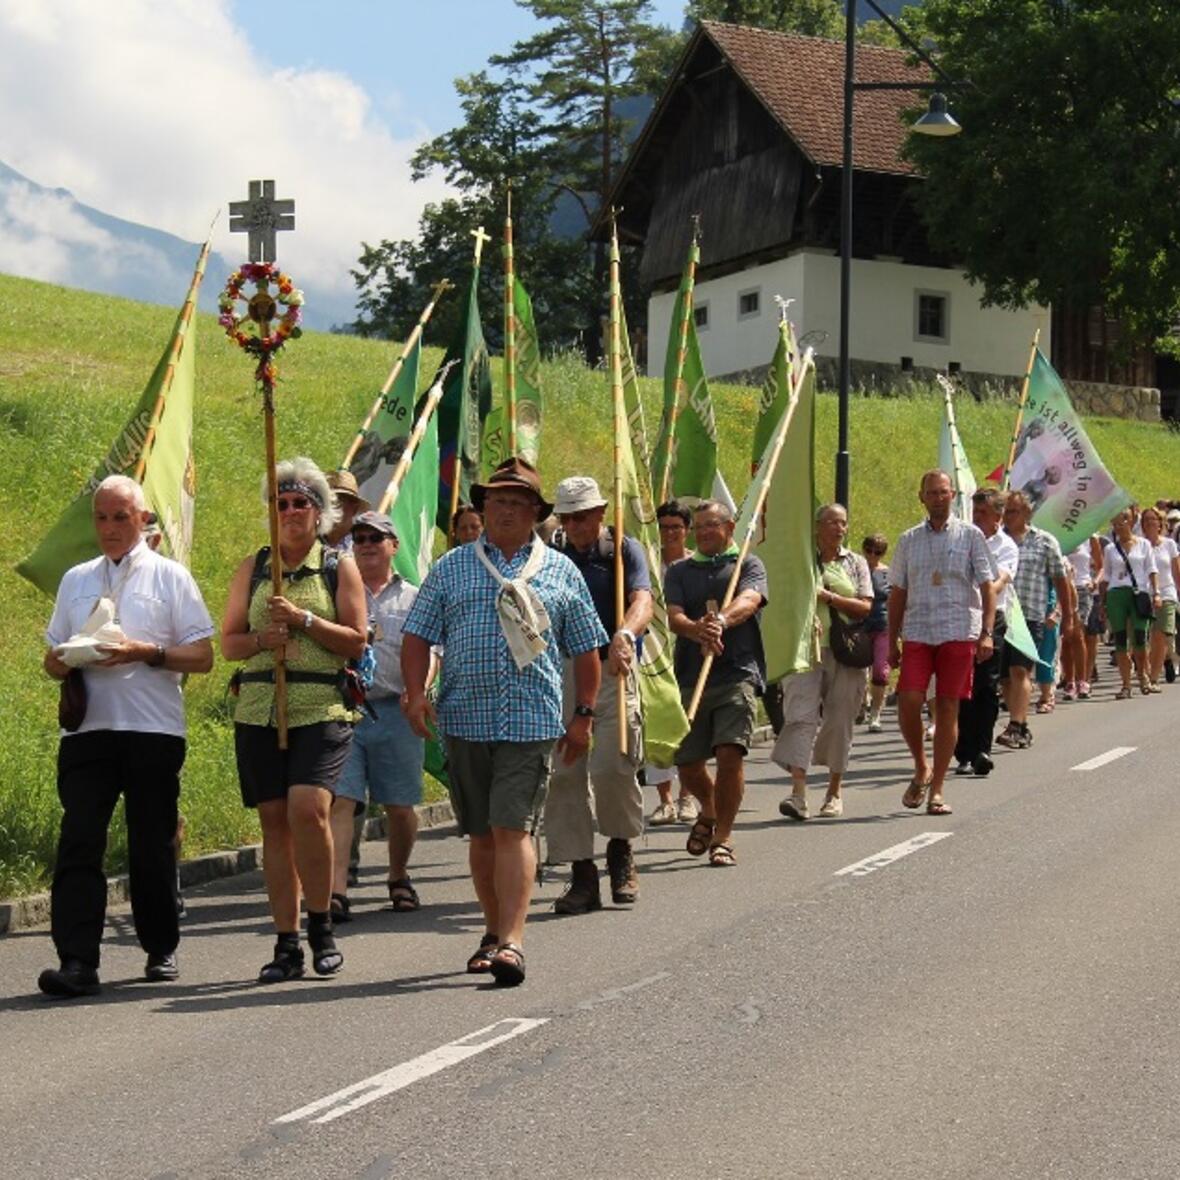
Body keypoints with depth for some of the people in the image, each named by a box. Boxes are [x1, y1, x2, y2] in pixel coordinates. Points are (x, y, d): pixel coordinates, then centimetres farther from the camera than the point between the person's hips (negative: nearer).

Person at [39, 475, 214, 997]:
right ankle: (77, 961, -13)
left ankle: (161, 951, 20)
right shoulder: (75, 580, 18)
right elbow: (53, 655, 21)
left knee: (152, 847, 5)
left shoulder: (169, 576, 6)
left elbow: (202, 656, 2)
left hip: (153, 729, -2)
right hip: (87, 728, 2)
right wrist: (59, 662, -3)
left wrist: (147, 653, -14)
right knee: (78, 841, -10)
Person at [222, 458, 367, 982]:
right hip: (258, 709, 3)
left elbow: (356, 642, 0)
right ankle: (287, 943, 8)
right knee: (275, 821, 2)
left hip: (322, 709, -3)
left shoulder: (340, 569, 7)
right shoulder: (252, 569, 14)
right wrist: (262, 639, -7)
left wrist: (303, 619, -12)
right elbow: (228, 643, 13)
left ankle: (321, 928, -4)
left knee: (308, 809, -20)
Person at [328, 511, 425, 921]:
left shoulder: (413, 599, 14)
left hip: (395, 712, 1)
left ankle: (399, 877, 28)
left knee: (400, 806, 6)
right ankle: (336, 891, -16)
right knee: (339, 800, -12)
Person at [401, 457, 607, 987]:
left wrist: (583, 713, 9)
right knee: (482, 834, 10)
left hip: (533, 721, -2)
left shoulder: (560, 571, 12)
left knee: (514, 828, -12)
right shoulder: (451, 567, 12)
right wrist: (416, 694, -6)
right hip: (466, 719, 2)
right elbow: (418, 635, 8)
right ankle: (494, 930, 23)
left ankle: (511, 942, -16)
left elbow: (586, 648, 15)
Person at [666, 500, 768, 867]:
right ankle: (710, 811, 38)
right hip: (690, 677, 3)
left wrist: (721, 621, -35)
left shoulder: (748, 565, 9)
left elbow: (749, 600, -12)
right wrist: (698, 630, -27)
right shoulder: (679, 572, 15)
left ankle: (723, 837, -2)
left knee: (730, 753, -16)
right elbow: (674, 617, -3)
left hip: (738, 674, -3)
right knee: (687, 764, 7)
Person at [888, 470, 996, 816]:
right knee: (908, 700, -13)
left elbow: (987, 586, 3)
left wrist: (987, 633, -8)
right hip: (917, 633, 2)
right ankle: (921, 767, 11)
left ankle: (937, 788, 7)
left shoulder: (970, 536, 6)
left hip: (959, 633, -1)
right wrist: (892, 641, 11)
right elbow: (898, 593, 15)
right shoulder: (908, 540, 13)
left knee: (948, 708, -1)